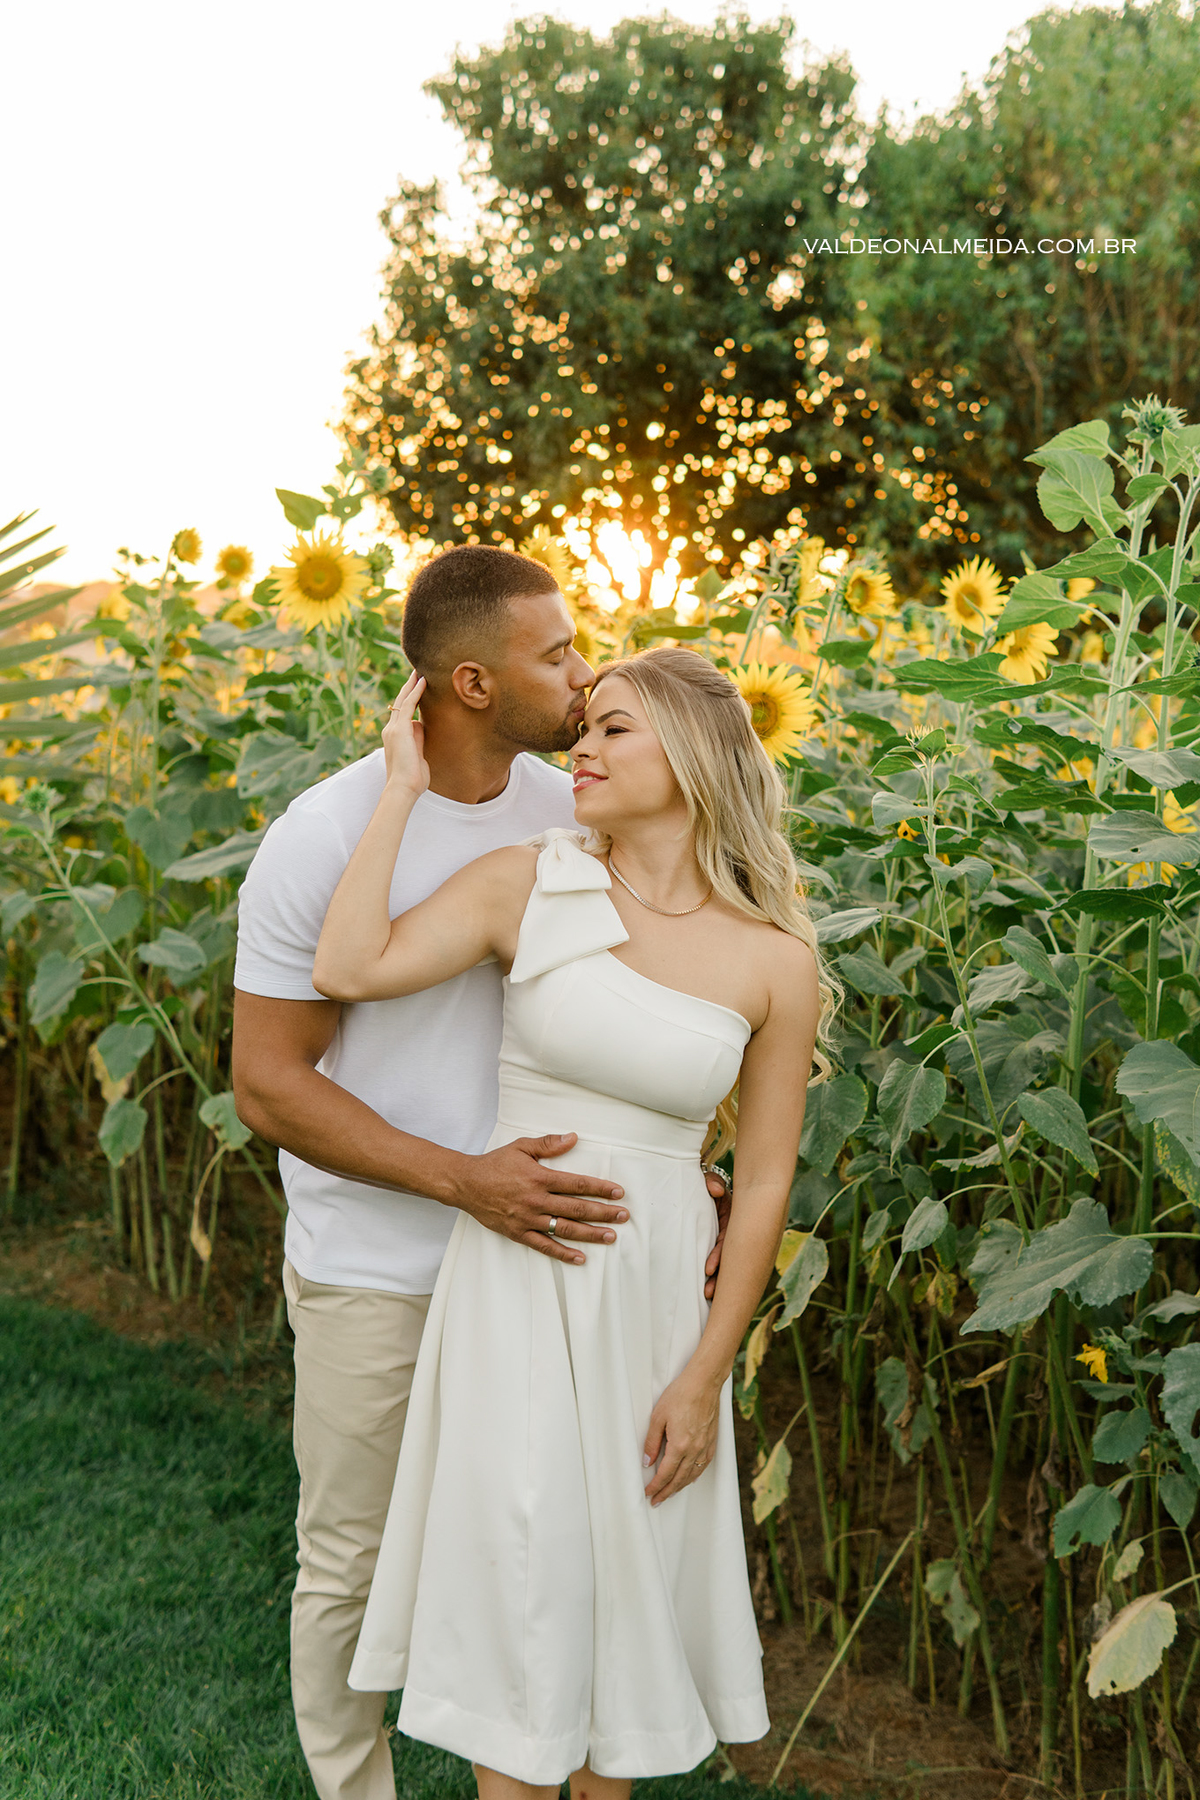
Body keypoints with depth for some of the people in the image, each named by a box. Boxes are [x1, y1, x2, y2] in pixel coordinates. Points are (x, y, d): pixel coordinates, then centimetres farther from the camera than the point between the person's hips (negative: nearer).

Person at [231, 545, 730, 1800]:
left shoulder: (572, 817, -4)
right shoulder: (319, 840, -19)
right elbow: (268, 1085, -17)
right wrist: (465, 1180, -28)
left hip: (534, 1248, 5)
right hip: (373, 1273, -4)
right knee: (352, 1565, 12)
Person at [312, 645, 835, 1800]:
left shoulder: (775, 962, -6)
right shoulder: (527, 883, -6)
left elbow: (764, 1182, -2)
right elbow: (346, 970, -17)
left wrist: (706, 1376, -4)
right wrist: (405, 785, -13)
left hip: (656, 1289, 1)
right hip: (516, 1279, -1)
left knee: (631, 1564, 14)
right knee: (515, 1569, 4)